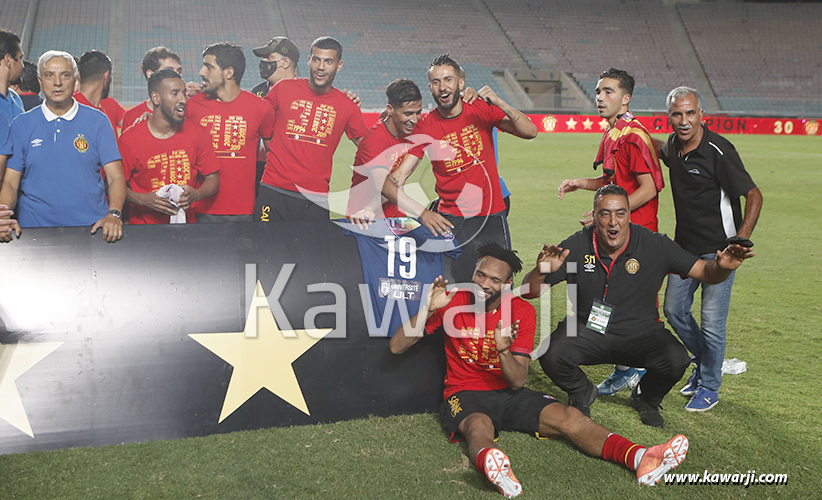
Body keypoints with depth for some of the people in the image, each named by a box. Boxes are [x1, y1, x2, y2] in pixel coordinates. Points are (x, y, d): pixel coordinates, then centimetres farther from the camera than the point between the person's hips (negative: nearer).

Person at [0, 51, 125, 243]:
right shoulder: (21, 125, 10)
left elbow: (115, 176, 1)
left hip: (92, 228, 0)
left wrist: (114, 213, -17)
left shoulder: (97, 121, 8)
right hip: (35, 230, 0)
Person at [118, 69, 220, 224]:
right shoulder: (129, 139, -3)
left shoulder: (197, 134, 4)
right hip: (143, 227, -2)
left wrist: (195, 194, -10)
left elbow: (213, 179, 10)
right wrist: (143, 199, -16)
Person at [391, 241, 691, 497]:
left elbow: (518, 382, -7)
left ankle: (641, 459, -37)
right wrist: (428, 309, -21)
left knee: (569, 417, -20)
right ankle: (490, 465, -75)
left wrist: (503, 349, -29)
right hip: (465, 395, -3)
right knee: (479, 427, -39)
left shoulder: (522, 312, -3)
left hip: (508, 394, 4)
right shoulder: (454, 302, -5)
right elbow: (397, 346, -7)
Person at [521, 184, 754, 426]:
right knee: (551, 356, -29)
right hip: (587, 330, 0)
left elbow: (706, 273, -6)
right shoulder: (576, 246, -9)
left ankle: (645, 399, 11)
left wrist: (722, 267, -30)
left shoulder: (655, 246, -9)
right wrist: (541, 271, -33)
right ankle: (582, 394, 11)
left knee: (676, 360, -28)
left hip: (640, 332, 0)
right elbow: (531, 291, -9)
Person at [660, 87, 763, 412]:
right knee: (674, 309, 14)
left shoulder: (718, 150, -20)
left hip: (718, 249, -7)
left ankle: (709, 388, 17)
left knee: (712, 323, -4)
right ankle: (703, 363, 38)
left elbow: (754, 195, -17)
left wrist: (742, 239, -25)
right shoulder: (673, 146, 1)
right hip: (685, 245, 7)